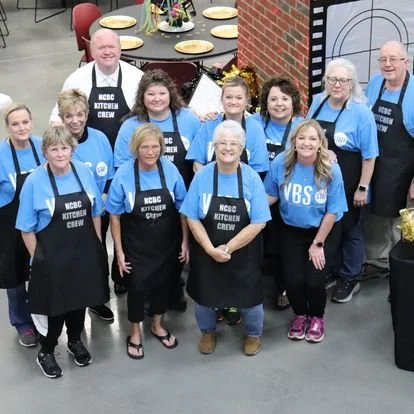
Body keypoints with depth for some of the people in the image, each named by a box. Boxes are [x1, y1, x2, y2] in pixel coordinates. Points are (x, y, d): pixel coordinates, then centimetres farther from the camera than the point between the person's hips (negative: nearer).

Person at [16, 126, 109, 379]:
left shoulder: (85, 173, -5)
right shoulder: (34, 182, -16)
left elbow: (95, 213, 7)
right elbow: (27, 228, -9)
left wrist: (98, 245, 8)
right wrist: (38, 259, -9)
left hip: (85, 252, 4)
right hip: (52, 256, -4)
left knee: (80, 299, 20)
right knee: (54, 304, 9)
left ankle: (75, 341, 45)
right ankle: (46, 352, 31)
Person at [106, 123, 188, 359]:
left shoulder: (170, 170, -13)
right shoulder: (124, 174, -17)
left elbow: (182, 208, -1)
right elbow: (115, 216, -9)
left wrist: (185, 241, 1)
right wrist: (119, 252, -7)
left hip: (167, 243, 2)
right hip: (136, 246, -2)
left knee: (163, 283, 18)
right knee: (137, 287, 10)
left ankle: (158, 326, 44)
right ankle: (135, 334, 34)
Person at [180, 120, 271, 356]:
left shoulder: (252, 178, -13)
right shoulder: (202, 176, -11)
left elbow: (259, 223, -14)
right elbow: (192, 218, -8)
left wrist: (228, 248, -17)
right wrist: (211, 249, -17)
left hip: (243, 254, -1)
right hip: (207, 253, 1)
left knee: (248, 295, 11)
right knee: (204, 294, 17)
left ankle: (254, 334, 42)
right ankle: (208, 332, 47)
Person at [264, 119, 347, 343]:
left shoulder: (331, 170, -21)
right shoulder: (281, 163, -17)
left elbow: (332, 211, -13)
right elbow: (270, 196, -3)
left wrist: (317, 244, -9)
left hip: (322, 232, -2)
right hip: (291, 231, 2)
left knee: (314, 280, -12)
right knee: (293, 280, -8)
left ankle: (317, 317, 22)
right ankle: (300, 314, 25)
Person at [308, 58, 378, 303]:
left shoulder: (361, 113, -17)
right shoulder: (318, 102, 0)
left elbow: (369, 155, -13)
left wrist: (362, 188, -14)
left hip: (347, 184, -5)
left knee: (348, 228, 9)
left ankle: (350, 279, 25)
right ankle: (331, 271, 35)